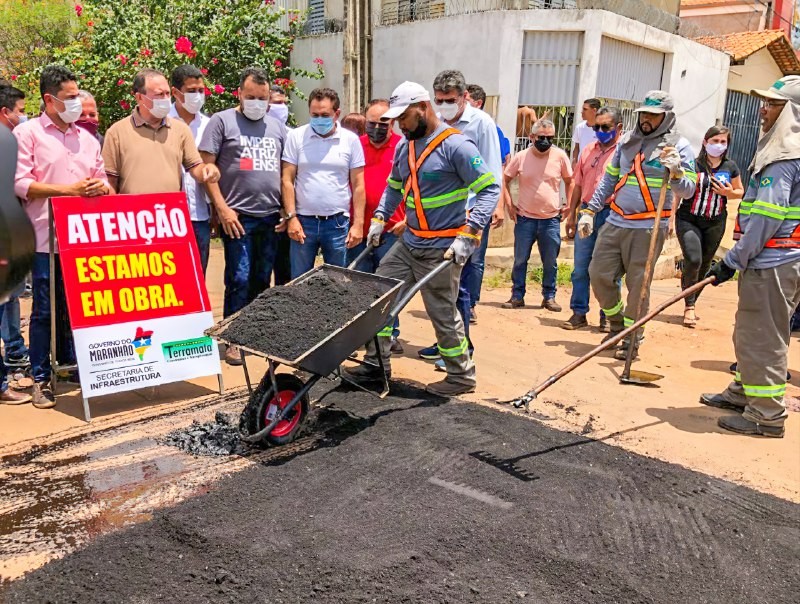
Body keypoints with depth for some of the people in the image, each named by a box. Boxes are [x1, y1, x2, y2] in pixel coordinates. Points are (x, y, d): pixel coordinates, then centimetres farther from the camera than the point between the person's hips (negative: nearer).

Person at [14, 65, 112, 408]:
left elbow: (103, 181, 18)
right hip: (47, 238, -4)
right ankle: (41, 379, 11)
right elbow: (20, 184, -7)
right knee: (44, 311, 2)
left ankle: (72, 365, 22)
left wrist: (101, 188, -6)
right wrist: (68, 189, -14)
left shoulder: (87, 139, 17)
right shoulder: (28, 133, 2)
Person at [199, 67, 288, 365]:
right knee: (239, 280, -4)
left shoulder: (277, 126, 15)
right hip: (238, 217, -4)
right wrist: (222, 208, -11)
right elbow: (206, 167, -4)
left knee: (262, 280, 11)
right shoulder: (222, 121, 1)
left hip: (270, 217, 4)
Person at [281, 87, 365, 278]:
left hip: (338, 222, 0)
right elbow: (288, 180, 1)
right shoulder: (296, 136, 1)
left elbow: (358, 185, 3)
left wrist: (358, 224, -2)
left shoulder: (351, 139, 2)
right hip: (303, 221, 0)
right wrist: (291, 217, -6)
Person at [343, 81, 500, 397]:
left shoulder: (455, 145, -14)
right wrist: (379, 219, 9)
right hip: (409, 243, 8)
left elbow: (490, 189, -16)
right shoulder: (404, 146, 9)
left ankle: (461, 375, 20)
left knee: (443, 313, 1)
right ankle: (376, 364, 20)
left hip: (442, 249, -8)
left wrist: (467, 234, -24)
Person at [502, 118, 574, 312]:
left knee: (550, 262, 9)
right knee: (520, 260, 6)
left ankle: (549, 297, 22)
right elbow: (505, 180, 7)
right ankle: (517, 296, 18)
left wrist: (569, 205, 4)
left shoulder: (560, 156, -2)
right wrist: (509, 204, 0)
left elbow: (569, 181, 10)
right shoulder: (521, 157, -3)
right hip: (524, 217, 0)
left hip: (551, 218, 0)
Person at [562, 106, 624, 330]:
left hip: (611, 214, -5)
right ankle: (579, 312, 17)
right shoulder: (589, 150, 14)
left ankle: (608, 316, 14)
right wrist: (572, 214, 14)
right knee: (580, 267, 7)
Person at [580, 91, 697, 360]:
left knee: (638, 284, 0)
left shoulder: (678, 146, -2)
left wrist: (676, 172, -27)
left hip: (648, 227, -5)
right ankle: (617, 323, 26)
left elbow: (688, 191, -7)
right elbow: (609, 179, 18)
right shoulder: (627, 141, 12)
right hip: (615, 222, 5)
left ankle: (631, 340, 15)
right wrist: (589, 211, 12)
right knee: (599, 274, 3)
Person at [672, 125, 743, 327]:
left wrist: (729, 192, -7)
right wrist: (672, 218, -9)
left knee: (704, 265, 9)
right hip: (688, 220, -4)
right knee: (693, 260, -19)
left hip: (715, 223, 4)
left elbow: (740, 191, 15)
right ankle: (689, 306, -4)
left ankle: (691, 303, 25)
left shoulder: (730, 167, 3)